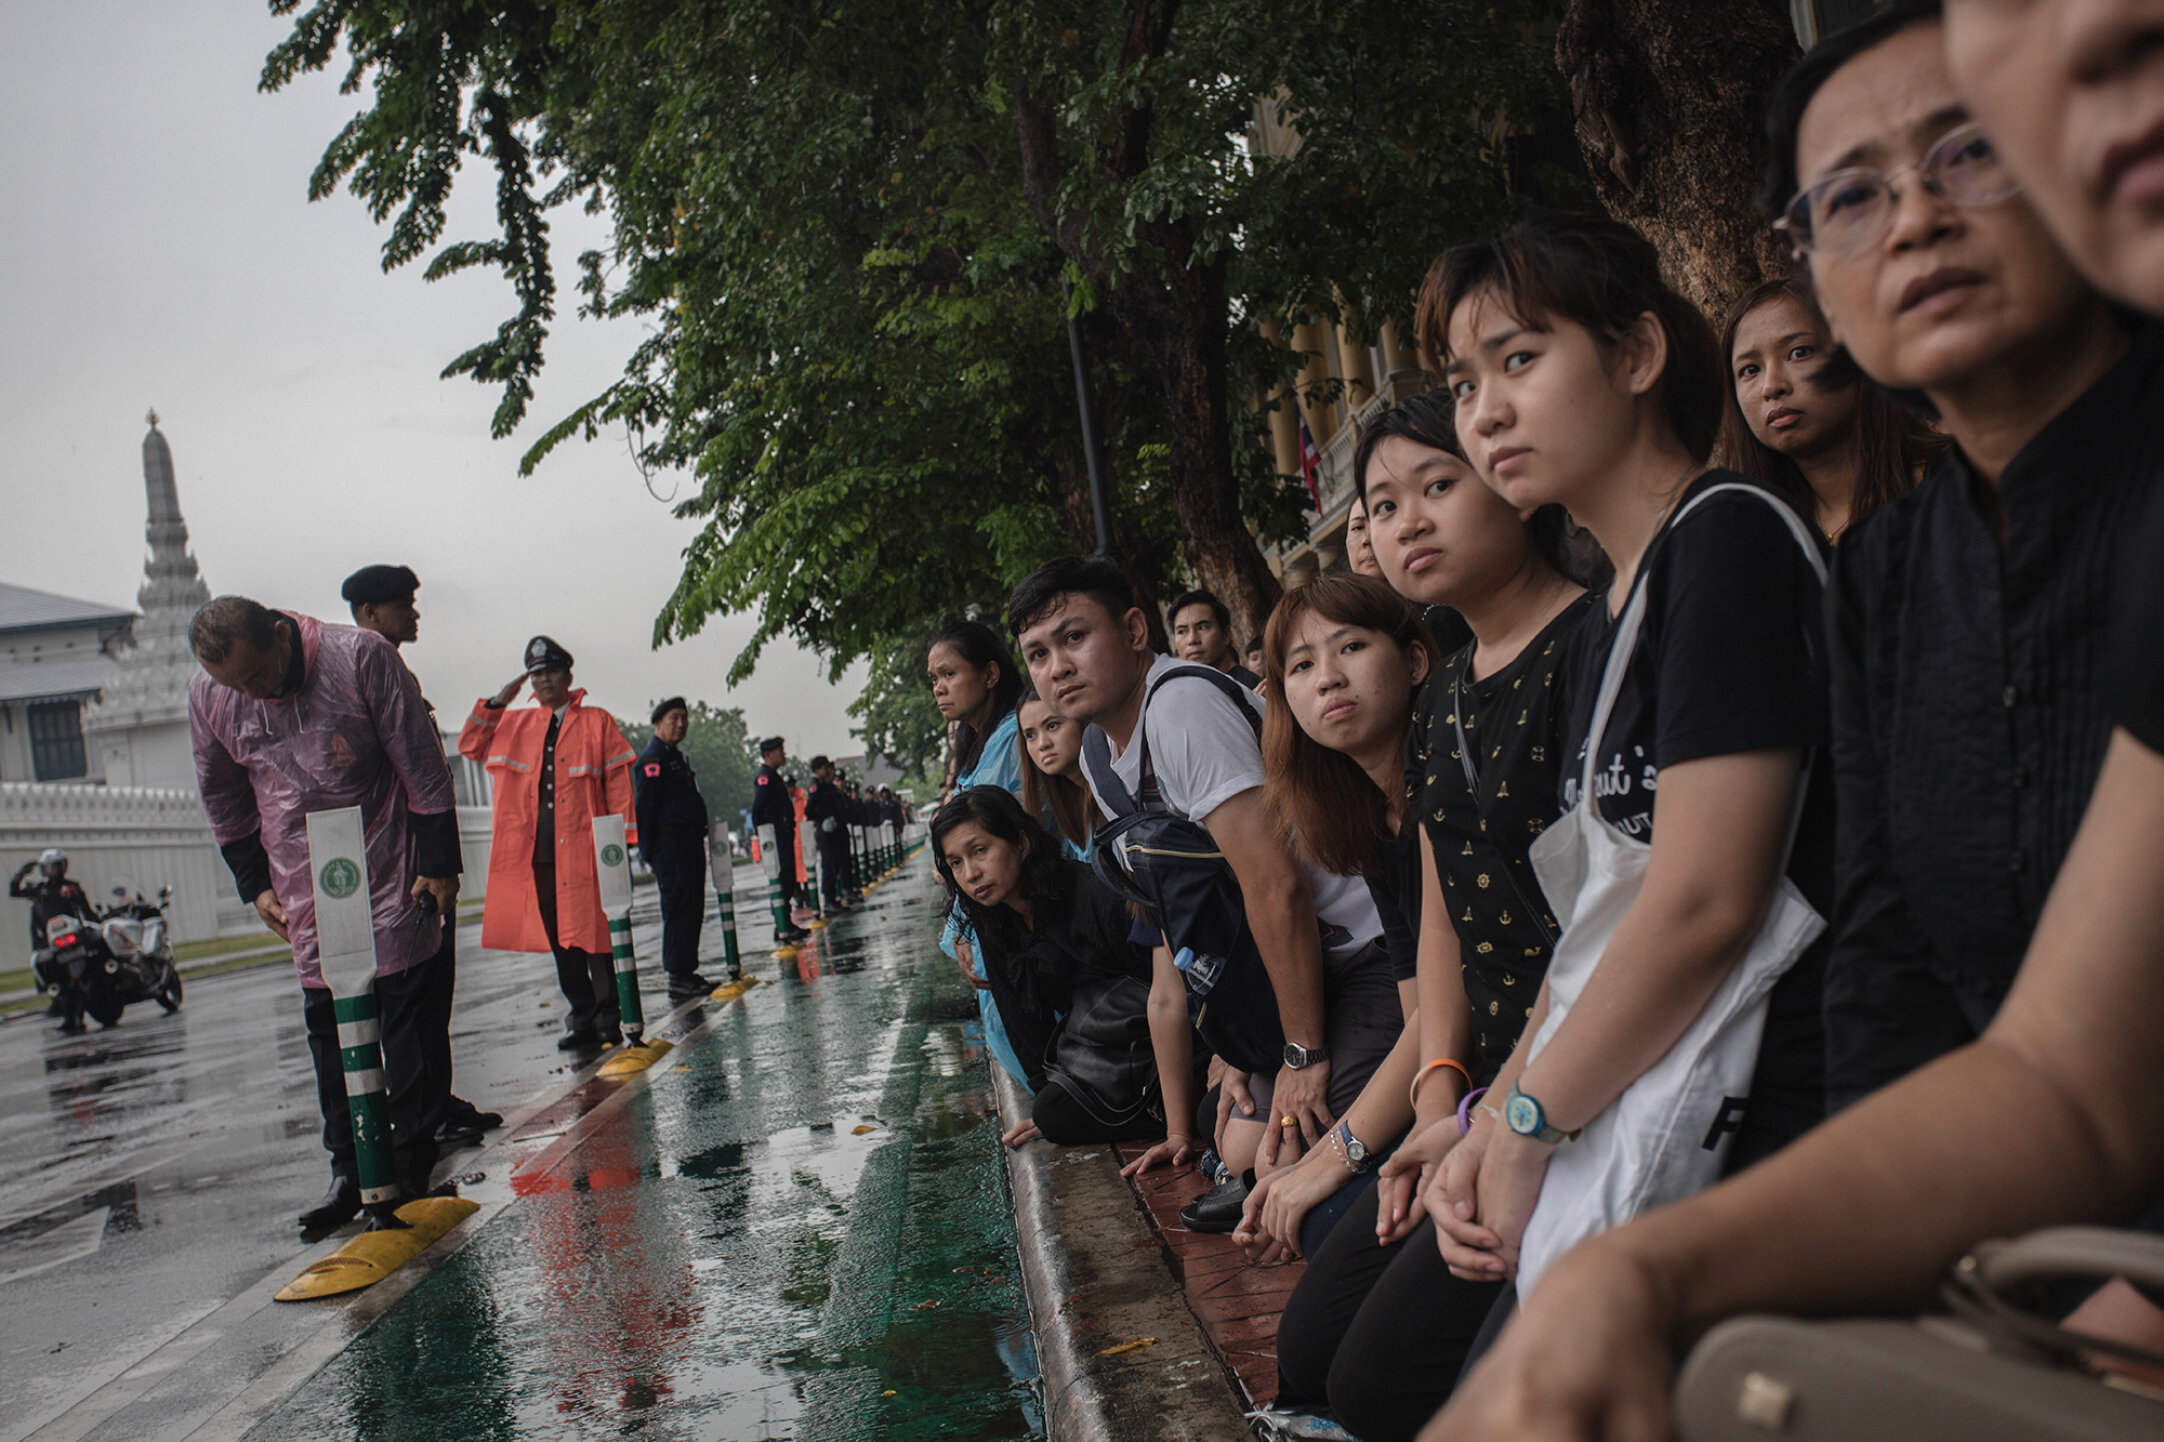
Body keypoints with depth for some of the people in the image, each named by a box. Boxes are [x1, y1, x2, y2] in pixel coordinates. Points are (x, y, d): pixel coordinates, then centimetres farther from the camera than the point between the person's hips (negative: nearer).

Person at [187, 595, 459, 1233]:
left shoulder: (361, 657, -18)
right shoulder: (208, 692, -6)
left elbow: (422, 765, -10)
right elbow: (222, 796, 11)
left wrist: (438, 863, -8)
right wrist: (254, 883, 11)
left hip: (389, 870, -3)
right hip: (303, 887, 3)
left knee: (405, 1017, -2)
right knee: (327, 1024, 4)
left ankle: (411, 1167, 8)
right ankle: (350, 1171, 11)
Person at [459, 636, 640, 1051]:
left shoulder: (597, 722, 6)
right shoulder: (513, 724, 17)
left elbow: (618, 783, 3)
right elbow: (469, 746, 13)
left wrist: (621, 839, -4)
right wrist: (497, 703, 4)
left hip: (584, 848, -4)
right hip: (534, 853, 4)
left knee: (593, 934, -4)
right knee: (559, 940, 7)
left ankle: (608, 1019, 4)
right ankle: (582, 1019, 15)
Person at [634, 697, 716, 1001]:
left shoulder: (675, 757, 21)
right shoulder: (652, 759, -10)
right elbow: (644, 808, -15)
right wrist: (649, 853, -18)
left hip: (689, 844, 10)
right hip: (669, 847, -10)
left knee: (692, 910, 11)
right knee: (678, 908, -10)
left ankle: (687, 973, 16)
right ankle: (678, 979, -8)